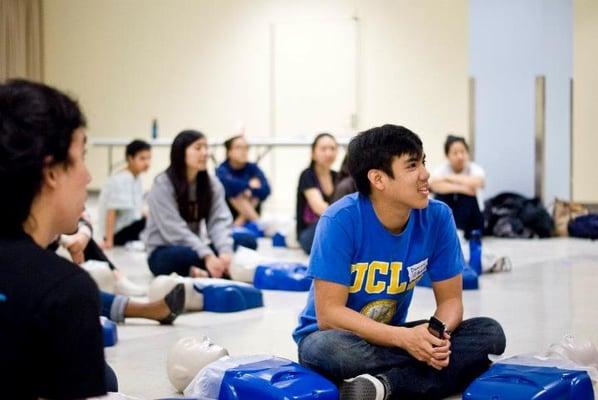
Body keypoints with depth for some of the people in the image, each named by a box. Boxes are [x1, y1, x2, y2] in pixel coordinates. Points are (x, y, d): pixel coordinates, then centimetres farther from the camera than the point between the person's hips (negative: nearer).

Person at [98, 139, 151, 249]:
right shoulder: (120, 181, -20)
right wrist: (108, 241, -26)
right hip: (119, 232, -10)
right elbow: (111, 211, -24)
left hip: (130, 226, 10)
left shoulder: (137, 178, 7)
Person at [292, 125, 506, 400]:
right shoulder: (341, 220, -21)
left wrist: (438, 334, -27)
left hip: (392, 337, 5)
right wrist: (405, 338, -33)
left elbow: (450, 299, -2)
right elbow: (329, 314, -22)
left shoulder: (437, 217, -9)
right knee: (329, 348, -40)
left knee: (490, 333, -17)